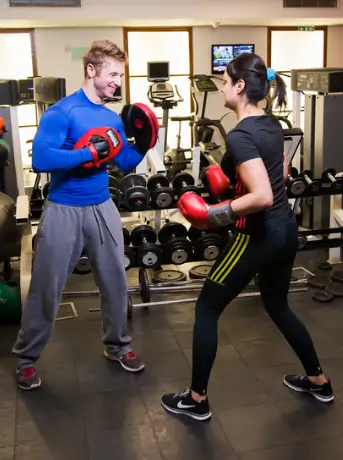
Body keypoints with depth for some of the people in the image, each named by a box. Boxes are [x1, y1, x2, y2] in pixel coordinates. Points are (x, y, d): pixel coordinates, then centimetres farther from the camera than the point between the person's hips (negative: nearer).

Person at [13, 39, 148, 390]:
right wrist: (90, 153, -24)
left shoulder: (113, 118, 6)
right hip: (63, 210, -6)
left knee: (115, 282, 13)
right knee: (46, 289, 5)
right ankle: (26, 358, 23)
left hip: (102, 208, 6)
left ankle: (117, 346, 33)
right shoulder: (61, 112, -14)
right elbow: (40, 159, -26)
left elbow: (126, 164, 12)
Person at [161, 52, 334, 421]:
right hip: (285, 229, 9)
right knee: (277, 306, 27)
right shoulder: (271, 125, 6)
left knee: (207, 309, 6)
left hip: (258, 236, -9)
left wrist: (217, 214, -20)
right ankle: (318, 382, 39)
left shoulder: (240, 135, -21)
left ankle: (196, 400, 18)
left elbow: (262, 197, -30)